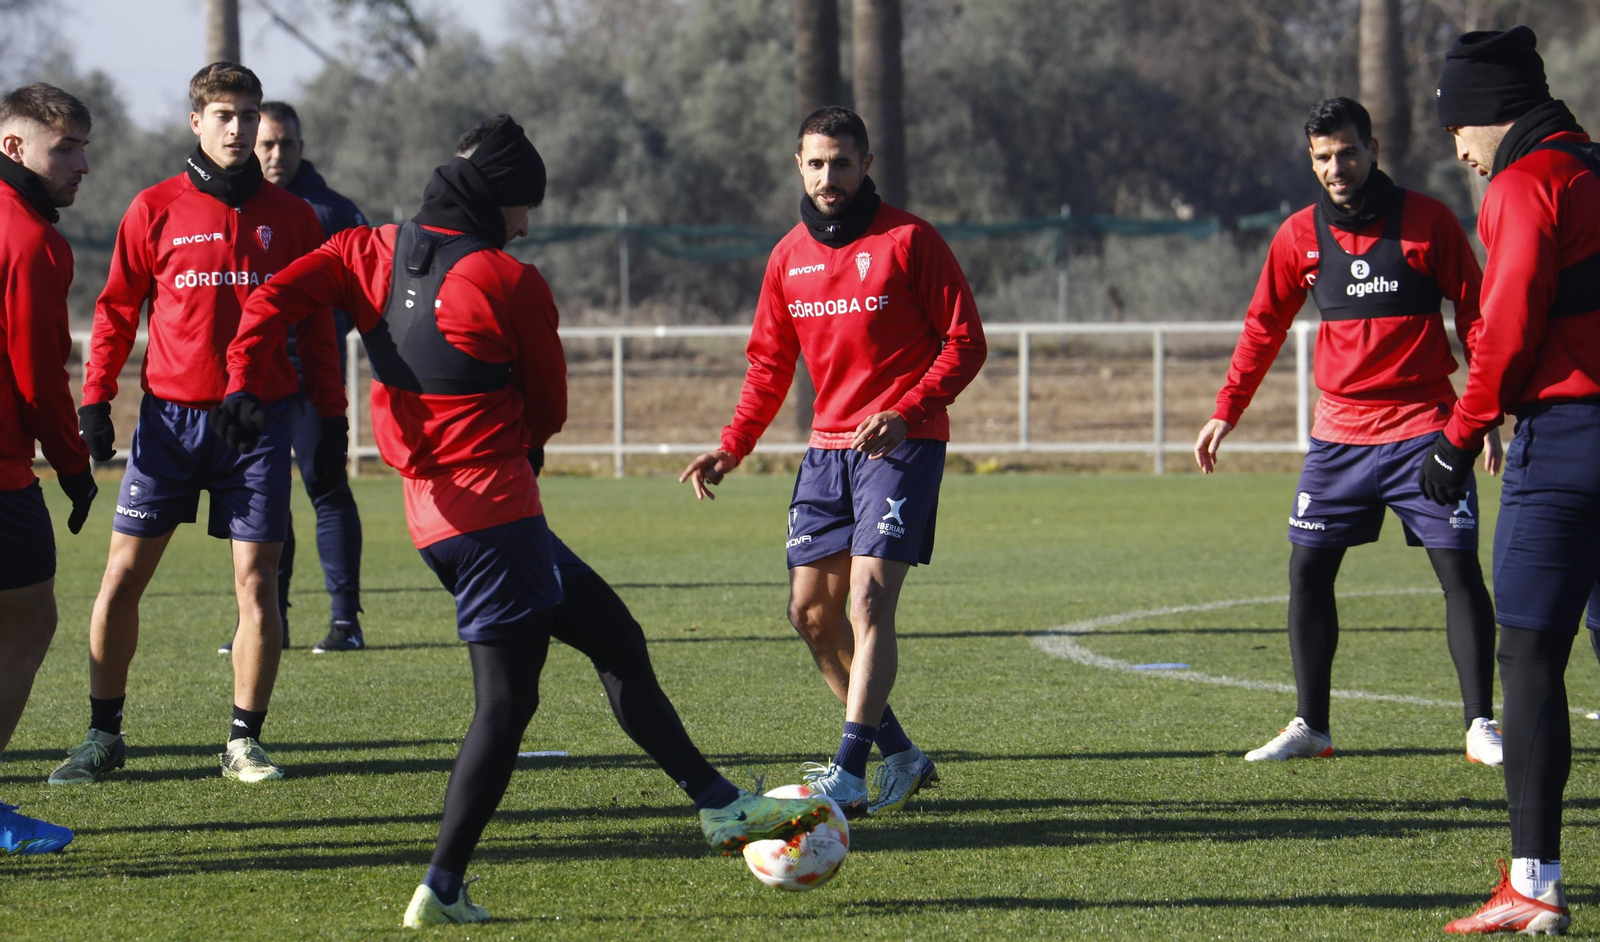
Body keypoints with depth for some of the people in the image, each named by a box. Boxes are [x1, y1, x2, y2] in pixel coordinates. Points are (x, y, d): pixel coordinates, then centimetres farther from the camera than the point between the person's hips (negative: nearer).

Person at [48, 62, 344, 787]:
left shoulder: (291, 218, 8)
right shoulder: (154, 210, 4)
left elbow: (315, 325, 12)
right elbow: (116, 309, 8)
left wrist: (330, 417, 9)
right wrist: (94, 400, -1)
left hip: (260, 419, 0)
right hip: (170, 417, 0)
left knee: (257, 582, -3)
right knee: (122, 576, -1)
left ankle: (245, 740, 7)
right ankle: (103, 734, 10)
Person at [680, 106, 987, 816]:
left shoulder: (909, 241, -7)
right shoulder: (789, 257, 11)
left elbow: (965, 343, -7)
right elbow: (769, 365, 20)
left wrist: (907, 412, -21)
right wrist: (732, 447, 8)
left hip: (901, 444, -7)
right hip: (828, 447, 7)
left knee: (868, 601, -16)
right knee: (811, 611, 4)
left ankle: (847, 777, -19)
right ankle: (900, 757, 16)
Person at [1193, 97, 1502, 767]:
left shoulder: (1426, 221, -3)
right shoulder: (1300, 235, 5)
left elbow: (1474, 315, 2)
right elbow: (1264, 327, 15)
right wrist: (1226, 411, 11)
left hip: (1423, 427, -3)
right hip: (1339, 432, 3)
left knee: (1459, 567, -8)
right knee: (1308, 570, 0)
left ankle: (1481, 727, -2)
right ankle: (1310, 727, 9)